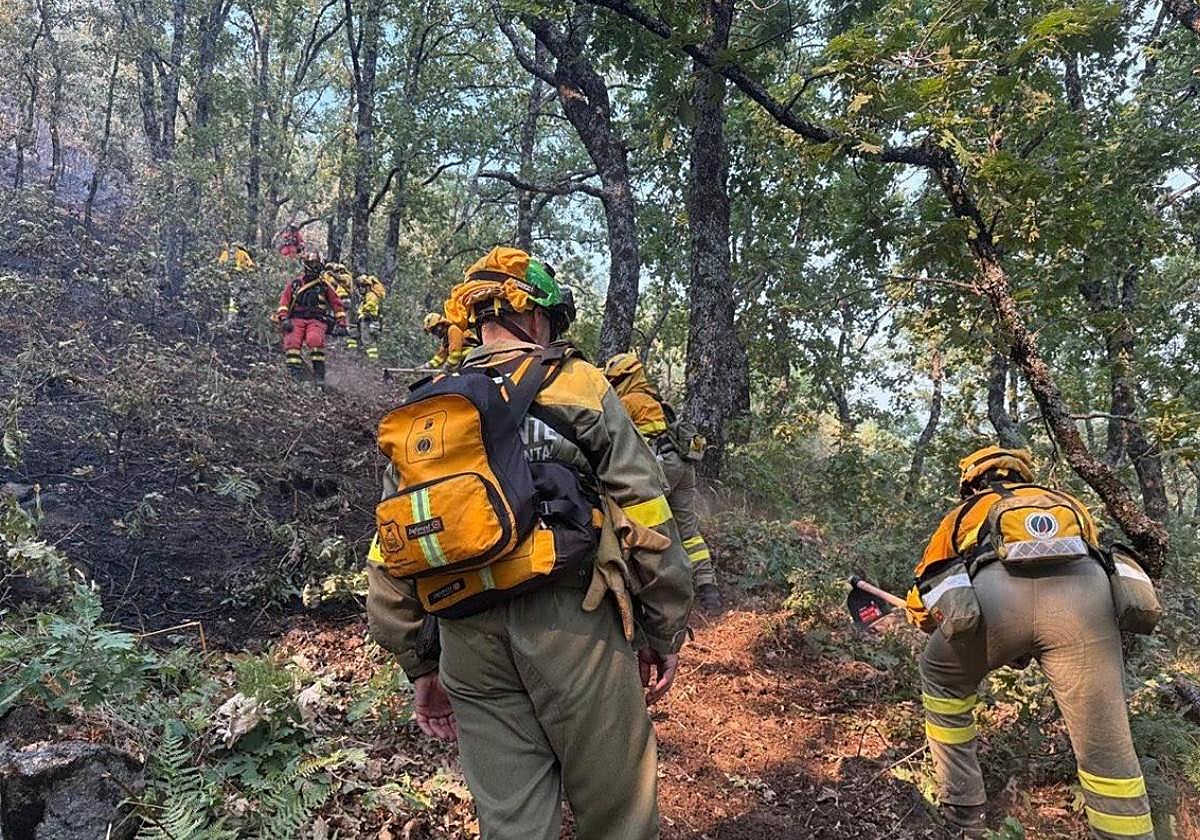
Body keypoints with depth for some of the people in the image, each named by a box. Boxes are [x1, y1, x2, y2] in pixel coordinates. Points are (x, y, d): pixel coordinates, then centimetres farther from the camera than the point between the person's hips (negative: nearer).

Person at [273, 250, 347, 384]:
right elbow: (284, 300, 10)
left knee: (315, 339, -33)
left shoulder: (325, 284, 14)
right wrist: (283, 318, -4)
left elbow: (336, 303, 15)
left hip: (317, 320, -1)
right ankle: (295, 373, -24)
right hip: (296, 319, 1)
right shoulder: (295, 282, 15)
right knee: (292, 341, -26)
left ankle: (319, 373, -25)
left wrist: (341, 324, 7)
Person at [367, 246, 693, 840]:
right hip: (572, 625, -4)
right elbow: (645, 520, -4)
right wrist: (665, 635, 6)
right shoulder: (577, 384, 0)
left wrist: (419, 667, 18)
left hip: (468, 635, 4)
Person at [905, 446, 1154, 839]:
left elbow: (921, 599, 40)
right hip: (1084, 595, 1)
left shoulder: (964, 513, 37)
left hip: (995, 593, -1)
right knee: (1107, 752, 14)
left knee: (942, 680, 28)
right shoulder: (1070, 504, 42)